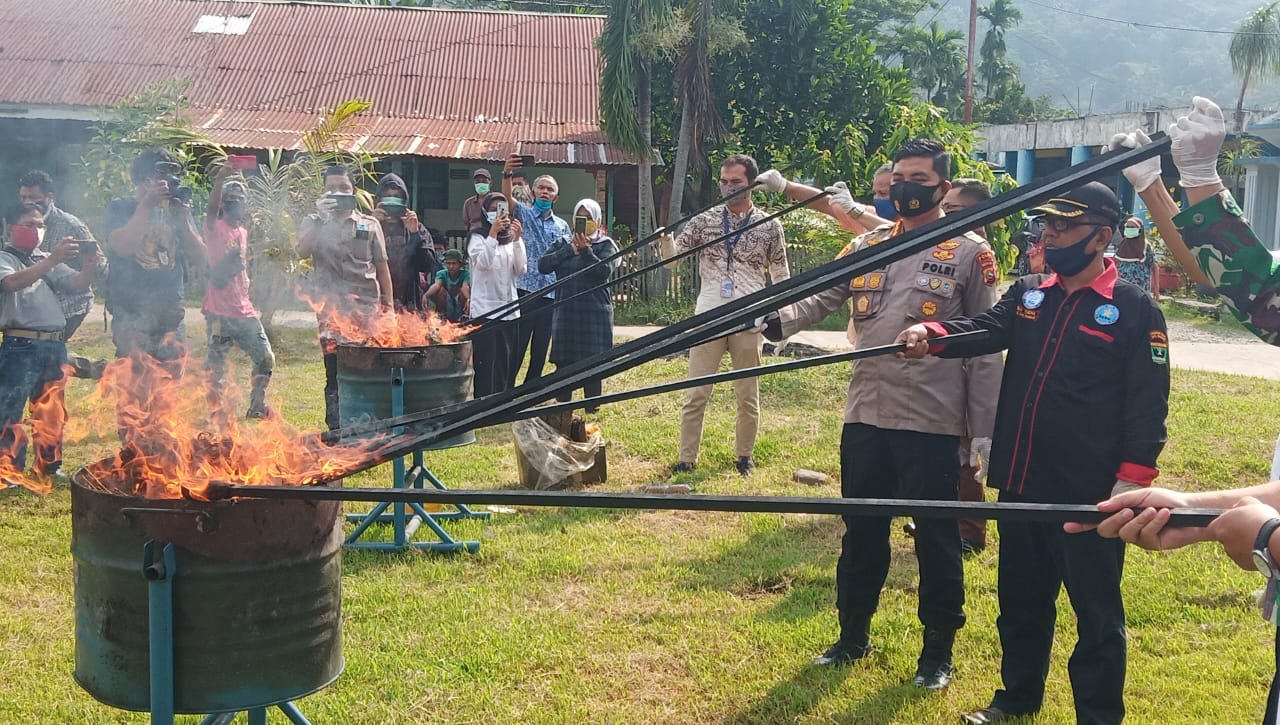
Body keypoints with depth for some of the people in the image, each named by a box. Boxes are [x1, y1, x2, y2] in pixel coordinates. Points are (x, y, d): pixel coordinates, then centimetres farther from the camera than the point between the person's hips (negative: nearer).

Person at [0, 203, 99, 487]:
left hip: (55, 346, 6)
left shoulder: (48, 261, 17)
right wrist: (51, 260, -36)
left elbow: (77, 284, 6)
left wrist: (89, 267, -17)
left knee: (52, 412, 14)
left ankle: (48, 467, 25)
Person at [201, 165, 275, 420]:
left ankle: (257, 406, 22)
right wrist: (219, 181, -38)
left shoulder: (243, 231, 15)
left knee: (266, 358, 9)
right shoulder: (215, 228, -5)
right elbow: (211, 210, -26)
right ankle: (216, 411, 8)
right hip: (219, 312, -7)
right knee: (216, 367, -2)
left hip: (244, 311, 7)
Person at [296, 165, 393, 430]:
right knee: (335, 371, -2)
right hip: (331, 306, -1)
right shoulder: (314, 223, 12)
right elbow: (303, 251, -8)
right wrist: (320, 218, -14)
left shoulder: (370, 225, 13)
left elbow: (382, 267, 13)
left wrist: (388, 305, 6)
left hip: (367, 304, 1)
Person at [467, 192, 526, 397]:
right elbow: (483, 262, -17)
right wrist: (493, 233, -20)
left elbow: (520, 269, 1)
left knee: (505, 364, 7)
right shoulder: (478, 237, 0)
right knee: (486, 364, -8)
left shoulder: (512, 239, 13)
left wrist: (517, 239, -9)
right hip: (484, 309, -5)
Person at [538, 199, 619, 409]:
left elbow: (603, 271, -13)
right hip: (565, 313, 3)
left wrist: (586, 250, -18)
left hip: (594, 315, -3)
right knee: (563, 364, 3)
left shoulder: (606, 245, 4)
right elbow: (543, 265, -3)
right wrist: (570, 250, -9)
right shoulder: (562, 244, 12)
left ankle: (592, 412, 7)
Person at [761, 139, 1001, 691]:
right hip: (866, 416, 4)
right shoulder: (867, 246, 11)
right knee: (861, 531, 15)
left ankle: (938, 650, 22)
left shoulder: (969, 253, -2)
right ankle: (853, 635, 32)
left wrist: (985, 431, -8)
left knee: (936, 538, 6)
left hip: (932, 423, -4)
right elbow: (821, 299, 3)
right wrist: (776, 321, -19)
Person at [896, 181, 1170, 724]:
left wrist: (1131, 483, -16)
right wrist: (932, 333, -27)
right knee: (1020, 598, 19)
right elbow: (985, 329, -7)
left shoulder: (1134, 308, -6)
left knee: (1096, 611, 5)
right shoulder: (1027, 295, 10)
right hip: (1021, 482, 6)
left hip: (1089, 493, -6)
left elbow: (1148, 404, -9)